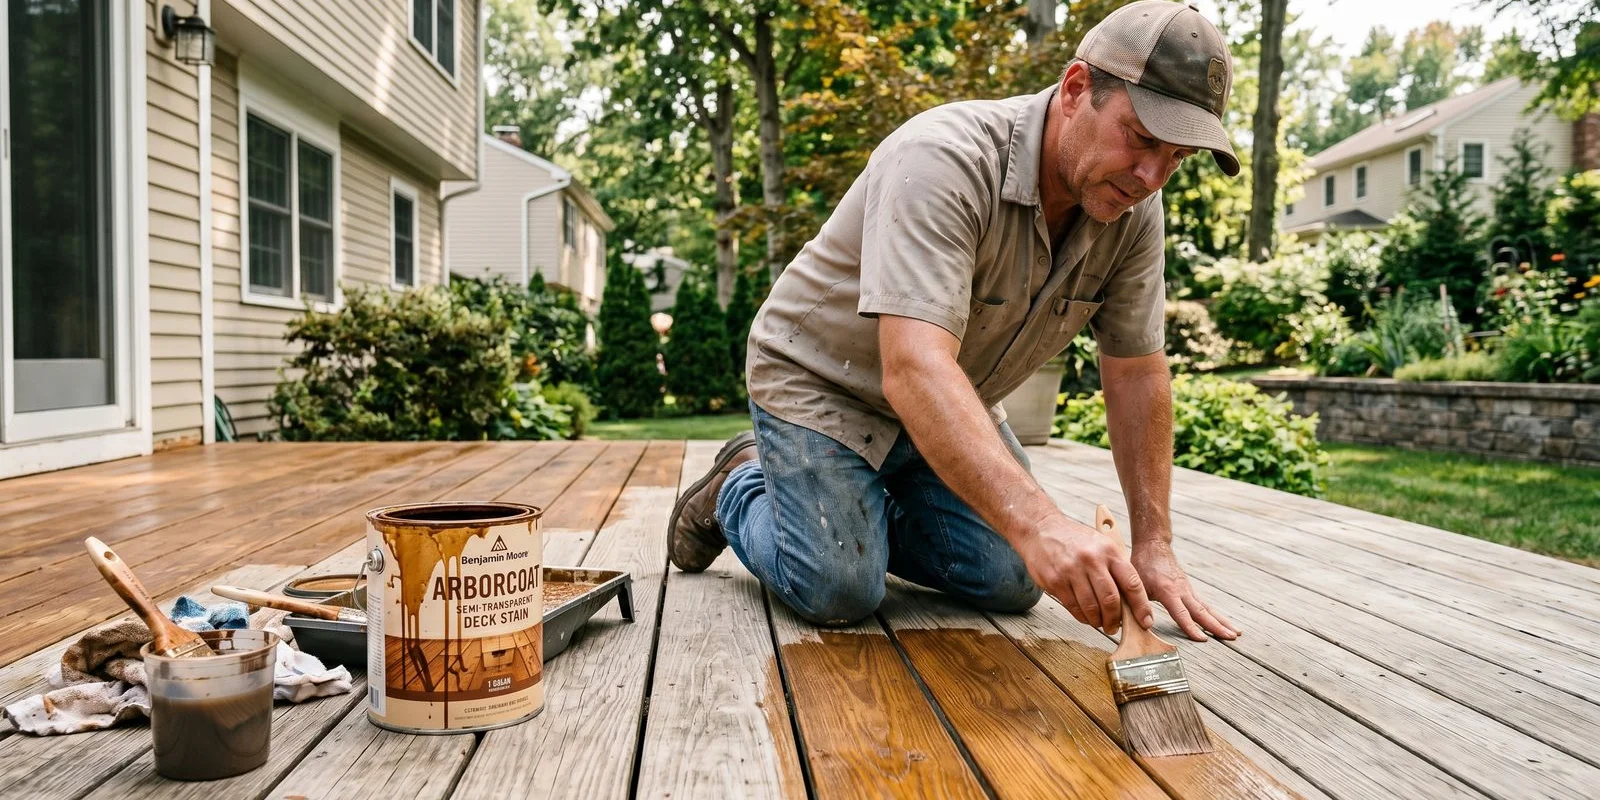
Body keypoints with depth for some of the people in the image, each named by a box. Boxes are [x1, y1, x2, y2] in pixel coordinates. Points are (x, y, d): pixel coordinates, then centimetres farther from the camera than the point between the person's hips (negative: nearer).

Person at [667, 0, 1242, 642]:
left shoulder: (1132, 209, -12)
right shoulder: (945, 161, -34)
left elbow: (1137, 375, -7)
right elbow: (913, 370, -45)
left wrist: (1154, 547, -10)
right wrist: (1036, 523, -55)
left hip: (949, 405, 6)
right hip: (821, 379, -6)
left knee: (1011, 584, -3)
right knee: (838, 595, -17)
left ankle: (867, 510, 21)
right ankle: (740, 489, 14)